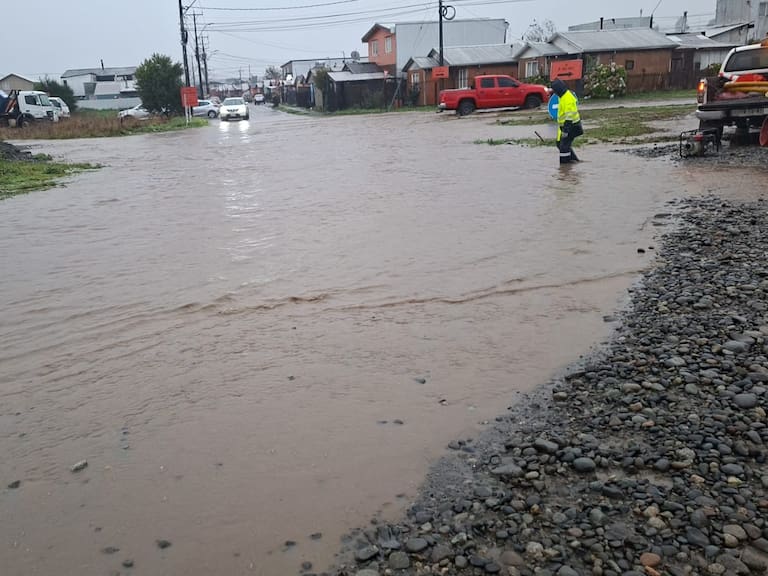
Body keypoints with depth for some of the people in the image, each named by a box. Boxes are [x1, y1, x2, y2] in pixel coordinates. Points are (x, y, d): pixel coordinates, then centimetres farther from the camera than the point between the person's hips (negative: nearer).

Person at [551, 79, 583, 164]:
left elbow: (569, 116, -25)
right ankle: (574, 159, 25)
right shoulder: (564, 95, 11)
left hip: (570, 126, -11)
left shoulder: (568, 99, -22)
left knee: (564, 146, -9)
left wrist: (565, 130, -26)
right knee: (560, 144, 16)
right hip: (565, 125, 11)